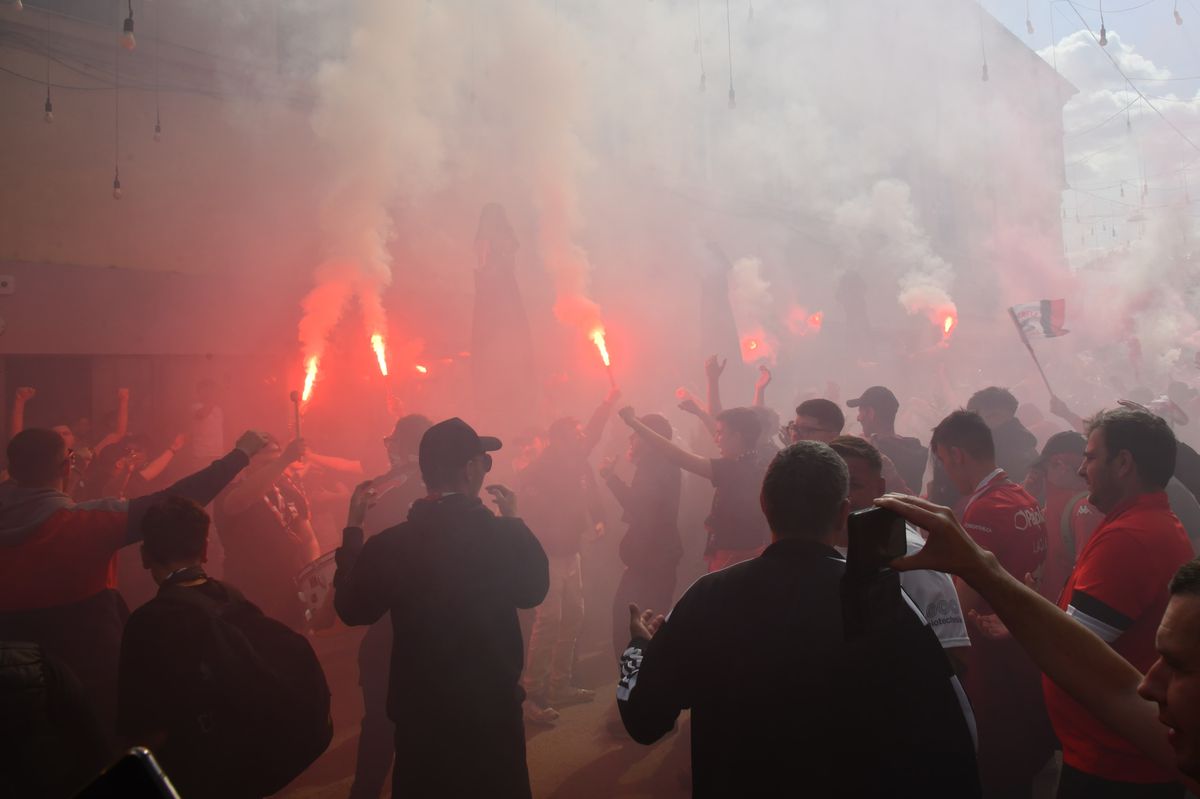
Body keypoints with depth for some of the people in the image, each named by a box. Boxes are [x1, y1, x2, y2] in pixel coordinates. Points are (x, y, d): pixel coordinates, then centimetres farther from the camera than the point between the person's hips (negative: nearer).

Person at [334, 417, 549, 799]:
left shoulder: (388, 544, -16)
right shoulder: (502, 535, -17)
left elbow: (352, 610, -1)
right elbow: (533, 590, 1)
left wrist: (353, 529, 3)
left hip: (420, 713, 1)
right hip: (494, 707, 0)